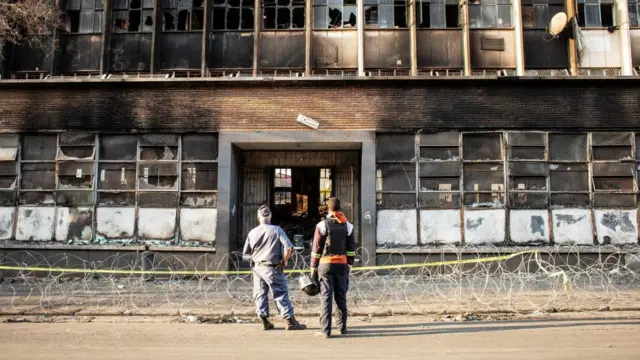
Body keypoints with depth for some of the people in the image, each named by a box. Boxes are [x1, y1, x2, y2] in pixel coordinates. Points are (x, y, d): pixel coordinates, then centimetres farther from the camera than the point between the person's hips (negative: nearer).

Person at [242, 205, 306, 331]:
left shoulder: (252, 232, 4)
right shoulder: (277, 230, -6)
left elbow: (245, 254, 7)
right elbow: (288, 246, -17)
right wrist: (285, 260, -3)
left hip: (257, 267, 4)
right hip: (272, 268, -3)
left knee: (260, 294, 11)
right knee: (281, 294, 1)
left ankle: (265, 321, 14)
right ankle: (290, 321, 2)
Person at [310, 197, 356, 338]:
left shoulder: (322, 224, -5)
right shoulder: (348, 225, 5)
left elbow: (316, 248, -5)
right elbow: (351, 248, 7)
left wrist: (313, 266, 2)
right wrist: (350, 264, 16)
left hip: (325, 264, -3)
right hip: (342, 264, 3)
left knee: (326, 297, -1)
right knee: (341, 297, 12)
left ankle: (325, 330, -2)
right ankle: (342, 327, 17)